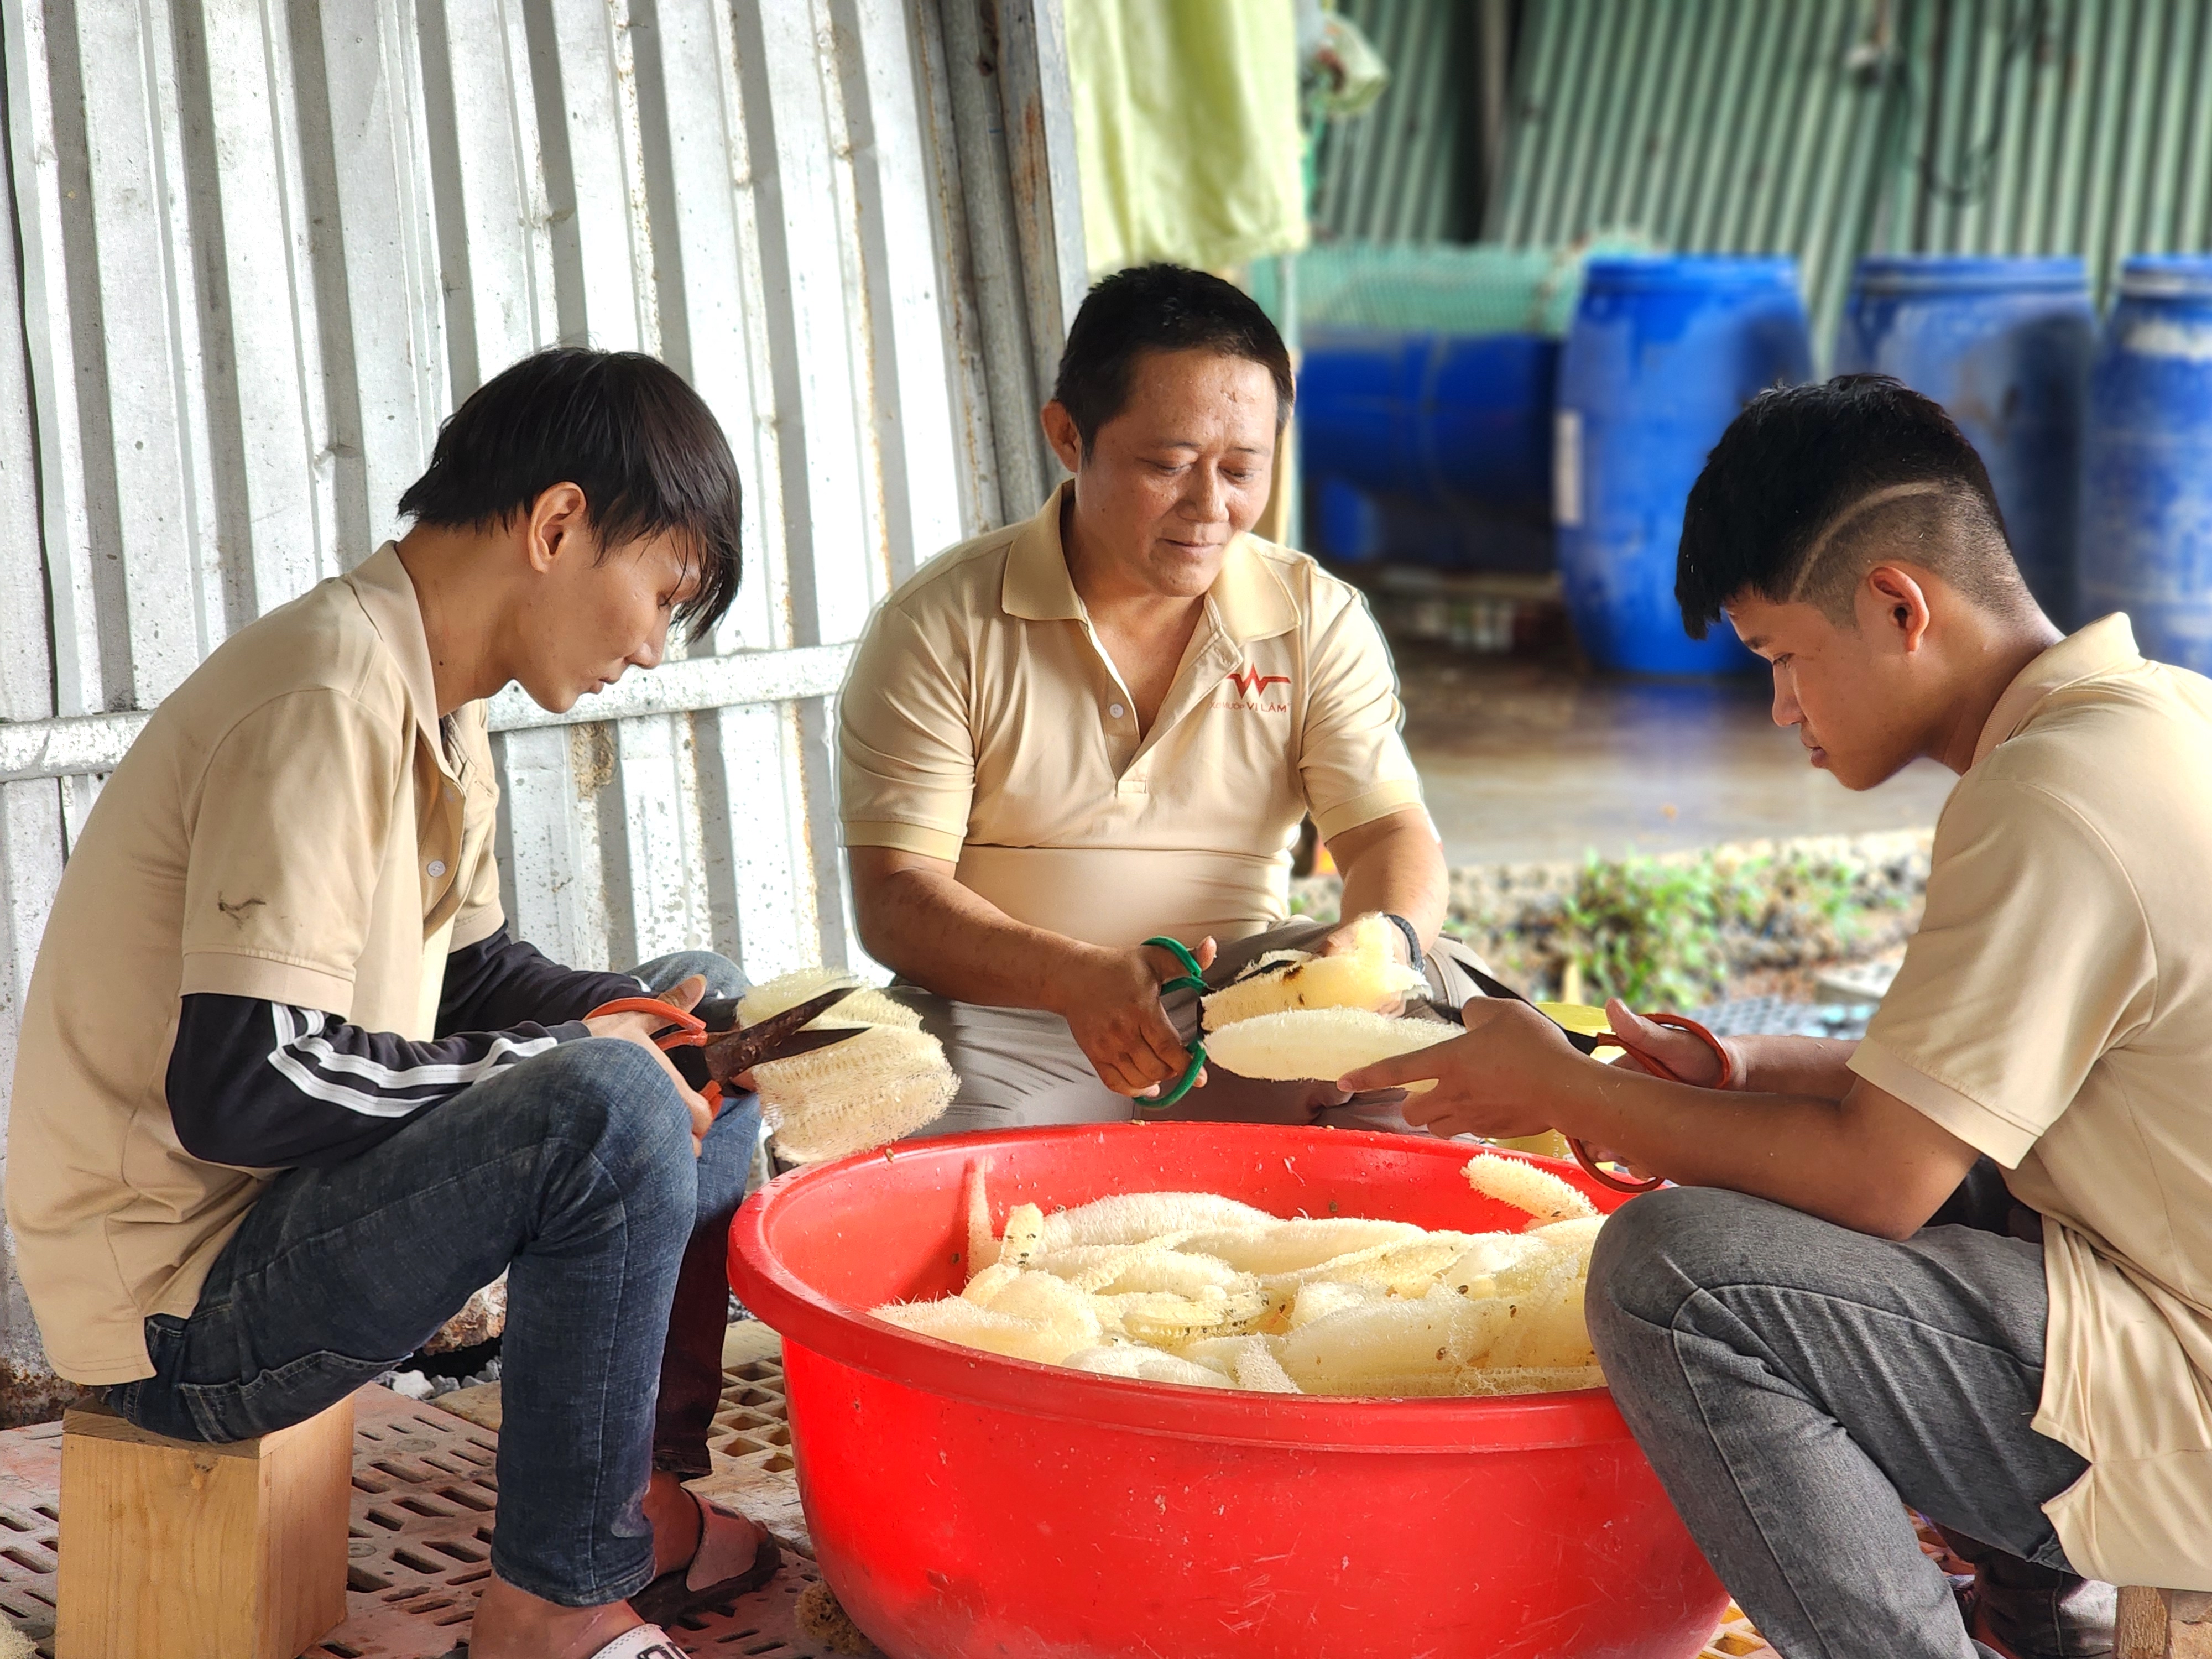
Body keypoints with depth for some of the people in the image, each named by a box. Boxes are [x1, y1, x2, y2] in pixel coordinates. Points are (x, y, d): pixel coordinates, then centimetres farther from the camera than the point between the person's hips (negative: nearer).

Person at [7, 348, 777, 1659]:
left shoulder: (436, 707, 7)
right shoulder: (328, 702, -24)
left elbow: (471, 976, 17)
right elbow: (241, 1085, -31)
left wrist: (644, 1016, -3)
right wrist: (573, 1058, -21)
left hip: (293, 1203, 11)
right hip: (179, 1299, -11)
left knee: (705, 1010, 15)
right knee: (609, 1105, -31)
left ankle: (641, 1496, 15)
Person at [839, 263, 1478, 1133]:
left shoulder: (1319, 618, 5)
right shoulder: (941, 626, -5)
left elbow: (1390, 832, -1)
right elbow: (894, 898, -11)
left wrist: (1382, 942, -28)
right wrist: (1078, 978, -31)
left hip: (1246, 999, 4)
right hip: (1004, 1013, -3)